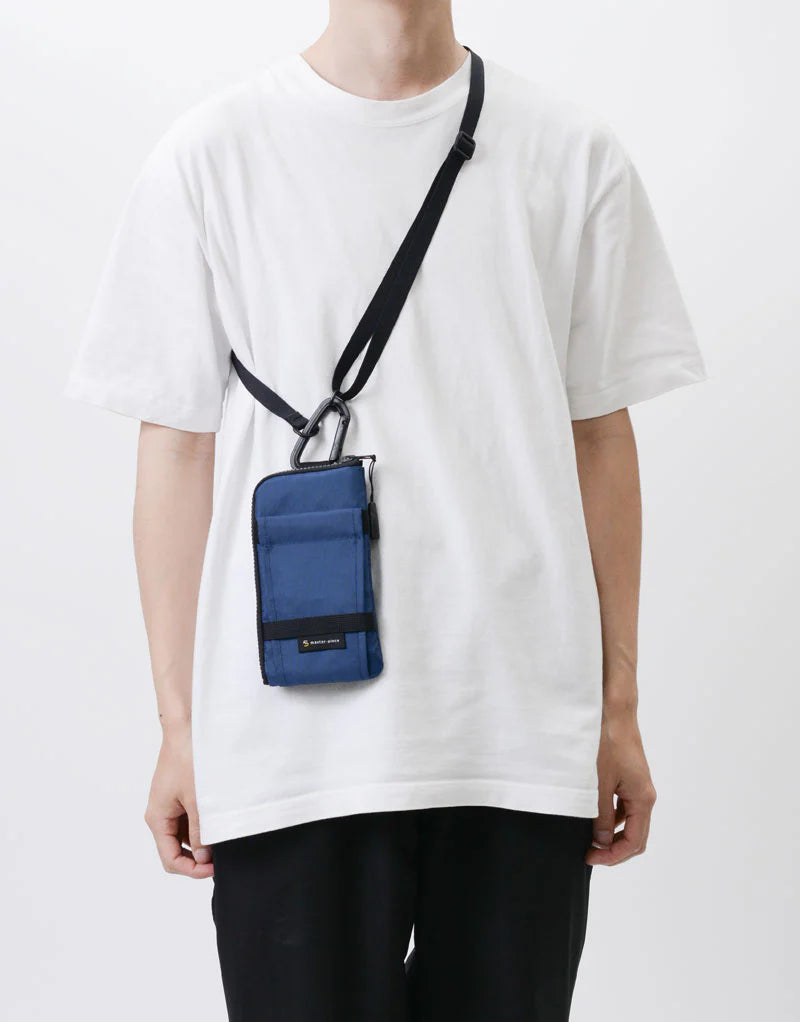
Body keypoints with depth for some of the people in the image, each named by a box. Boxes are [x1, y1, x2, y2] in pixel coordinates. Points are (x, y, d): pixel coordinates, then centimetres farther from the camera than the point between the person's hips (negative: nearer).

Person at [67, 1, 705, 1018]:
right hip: (295, 737, -1)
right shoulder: (210, 157, 2)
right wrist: (179, 726, 2)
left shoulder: (574, 156, 7)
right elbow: (179, 449, 3)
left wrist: (617, 708, 9)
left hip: (524, 732, 2)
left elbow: (599, 439, 9)